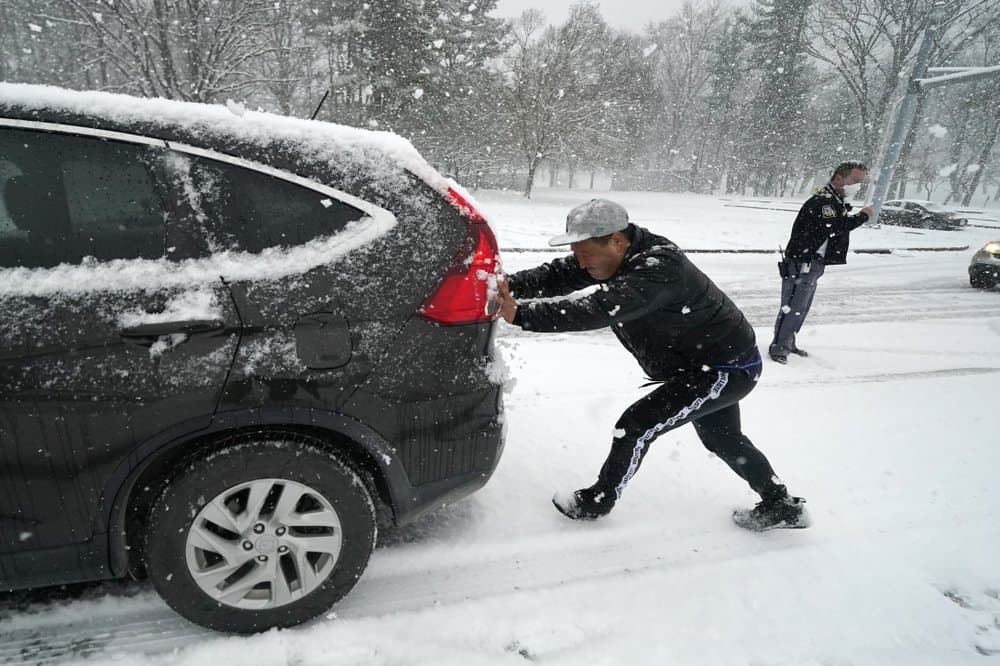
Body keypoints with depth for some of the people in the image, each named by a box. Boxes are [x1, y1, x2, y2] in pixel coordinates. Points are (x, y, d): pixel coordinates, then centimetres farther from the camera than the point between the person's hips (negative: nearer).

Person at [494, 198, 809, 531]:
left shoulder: (659, 269, -36)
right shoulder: (618, 256, -8)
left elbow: (598, 310, -48)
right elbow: (558, 274, -11)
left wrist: (521, 314, -51)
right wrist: (508, 285, -27)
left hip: (727, 369, -10)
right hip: (715, 364, 10)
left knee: (635, 426, -10)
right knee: (723, 440, 26)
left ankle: (596, 502, 13)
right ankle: (782, 506, 45)